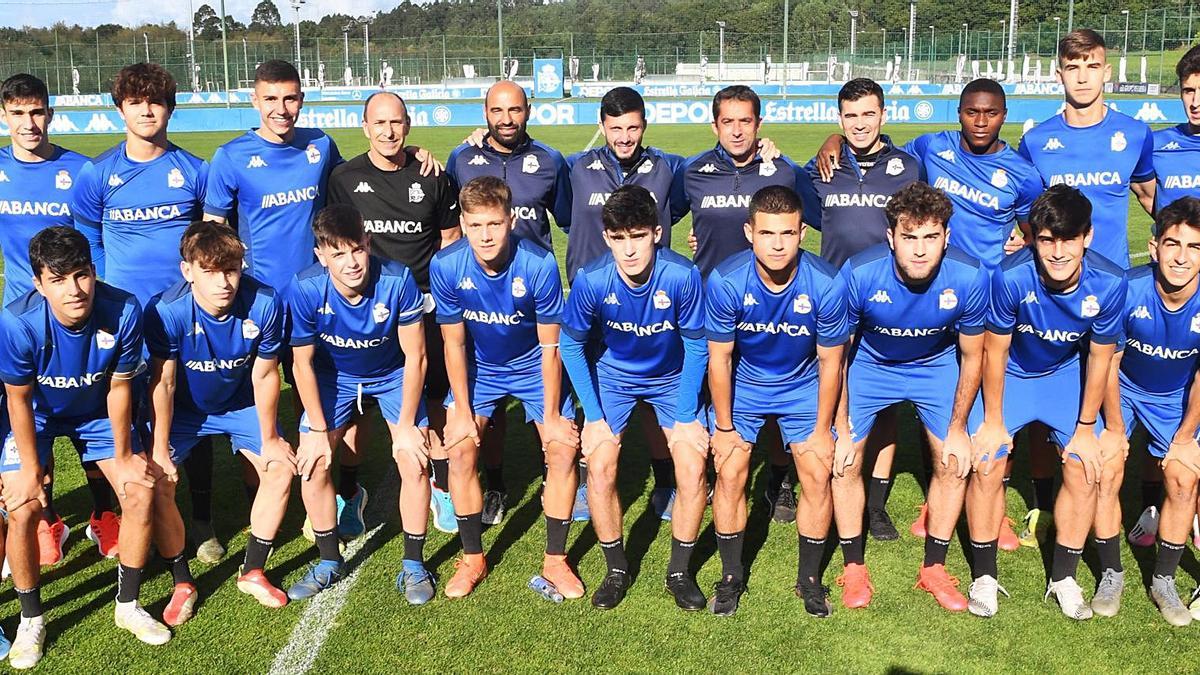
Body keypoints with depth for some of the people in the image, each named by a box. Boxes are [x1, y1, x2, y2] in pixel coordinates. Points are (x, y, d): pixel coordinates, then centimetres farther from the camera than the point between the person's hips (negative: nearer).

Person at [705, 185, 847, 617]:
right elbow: (719, 359, -14)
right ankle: (731, 577, 15)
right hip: (742, 385, 0)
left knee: (818, 476, -5)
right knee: (730, 475, -5)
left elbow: (830, 363, -13)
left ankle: (810, 578, 16)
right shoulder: (726, 281, -27)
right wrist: (724, 427, -7)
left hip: (803, 387, 0)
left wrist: (822, 430, -7)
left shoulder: (827, 285, -27)